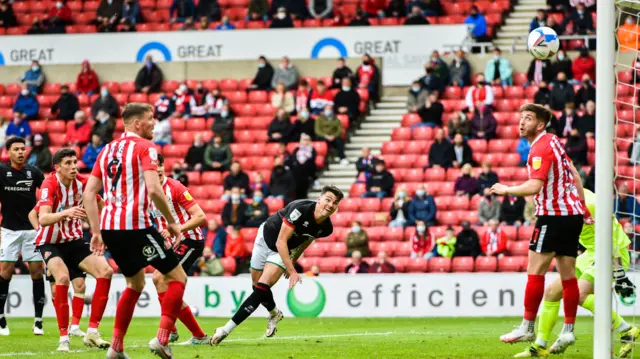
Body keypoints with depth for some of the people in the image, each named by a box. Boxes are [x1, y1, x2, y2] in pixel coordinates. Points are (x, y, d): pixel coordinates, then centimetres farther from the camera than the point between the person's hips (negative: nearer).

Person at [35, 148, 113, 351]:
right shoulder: (50, 185, -23)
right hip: (50, 242, -6)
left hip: (74, 241, 6)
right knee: (63, 277, -31)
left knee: (105, 271, -12)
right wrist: (65, 213, -55)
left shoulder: (81, 183, -7)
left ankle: (92, 332, -6)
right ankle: (64, 338, -21)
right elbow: (42, 219, -38)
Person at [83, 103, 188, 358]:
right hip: (135, 225, -8)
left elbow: (89, 193, 14)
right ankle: (162, 338, -10)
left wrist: (96, 232, 14)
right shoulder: (144, 147, -6)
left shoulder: (107, 150, 17)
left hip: (109, 226, 8)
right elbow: (153, 190, -19)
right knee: (178, 278, 3)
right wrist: (172, 222, -7)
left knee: (135, 283, 25)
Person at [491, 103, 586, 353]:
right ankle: (568, 331, 7)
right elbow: (575, 176, 21)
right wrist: (583, 207, 26)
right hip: (572, 214, 10)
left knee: (535, 271, -6)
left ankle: (527, 327, -6)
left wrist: (506, 190, -12)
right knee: (567, 275, 7)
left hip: (554, 215, -10)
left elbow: (534, 186, -25)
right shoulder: (553, 142, 15)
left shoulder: (541, 149, -14)